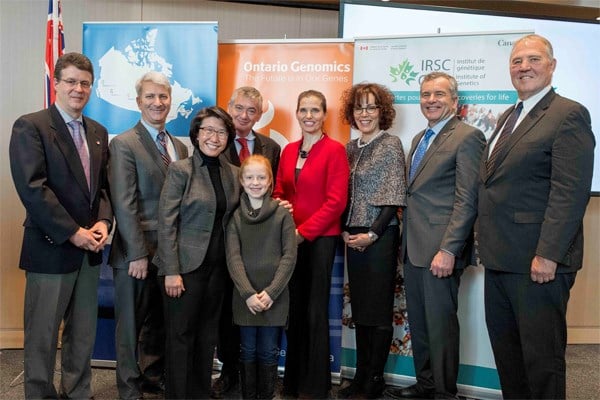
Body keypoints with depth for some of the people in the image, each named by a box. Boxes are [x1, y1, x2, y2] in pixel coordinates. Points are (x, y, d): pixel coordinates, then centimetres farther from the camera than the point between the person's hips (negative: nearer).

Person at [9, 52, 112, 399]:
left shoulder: (99, 132, 11)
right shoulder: (30, 126, -8)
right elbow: (32, 188, -17)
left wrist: (103, 221, -6)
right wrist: (73, 233, -18)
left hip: (89, 248, 6)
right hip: (51, 248, -6)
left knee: (84, 332, 15)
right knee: (43, 335, 6)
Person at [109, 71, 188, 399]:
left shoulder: (179, 146, 11)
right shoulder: (123, 144, -8)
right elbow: (124, 205, -14)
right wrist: (138, 254, -17)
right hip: (136, 252, -5)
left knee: (159, 322, 17)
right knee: (131, 324, 8)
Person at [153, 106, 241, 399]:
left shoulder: (233, 173, 7)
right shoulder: (180, 170, -8)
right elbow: (166, 223, -11)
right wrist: (171, 271, -15)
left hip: (218, 265, 5)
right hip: (186, 264, -5)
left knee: (207, 334, 14)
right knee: (180, 334, 5)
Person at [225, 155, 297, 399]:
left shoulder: (282, 214, -2)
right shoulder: (235, 216, 2)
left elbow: (289, 256, -5)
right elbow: (233, 258, -4)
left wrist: (271, 292, -12)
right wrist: (248, 293, -14)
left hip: (275, 297, -1)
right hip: (244, 298, 1)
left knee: (269, 352, 8)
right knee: (248, 352, 11)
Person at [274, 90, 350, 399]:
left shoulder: (334, 150, -8)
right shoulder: (288, 150, 10)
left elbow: (336, 201, -13)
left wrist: (303, 231, -15)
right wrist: (278, 206, -6)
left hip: (320, 239, -5)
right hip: (289, 239, 5)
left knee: (315, 311, 4)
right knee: (293, 309, 12)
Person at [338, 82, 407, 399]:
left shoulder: (391, 144, -5)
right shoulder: (350, 148, 12)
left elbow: (394, 196, -10)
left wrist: (372, 234, -15)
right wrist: (345, 230, 2)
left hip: (380, 237, -6)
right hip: (352, 238, 6)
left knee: (379, 309, 2)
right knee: (359, 309, 11)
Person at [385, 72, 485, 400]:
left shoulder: (467, 136, -8)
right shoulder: (419, 138, 18)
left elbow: (466, 200, -15)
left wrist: (448, 250, -20)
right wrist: (405, 242, 15)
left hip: (440, 249, -8)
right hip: (414, 249, 8)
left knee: (440, 324, 2)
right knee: (418, 323, 16)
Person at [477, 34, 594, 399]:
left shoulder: (569, 114, -9)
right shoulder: (508, 117, 18)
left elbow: (570, 192, -18)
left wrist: (548, 255, -22)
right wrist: (489, 245, 15)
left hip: (538, 261, -8)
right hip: (500, 259, 9)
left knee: (541, 355, 3)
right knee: (506, 351, 17)